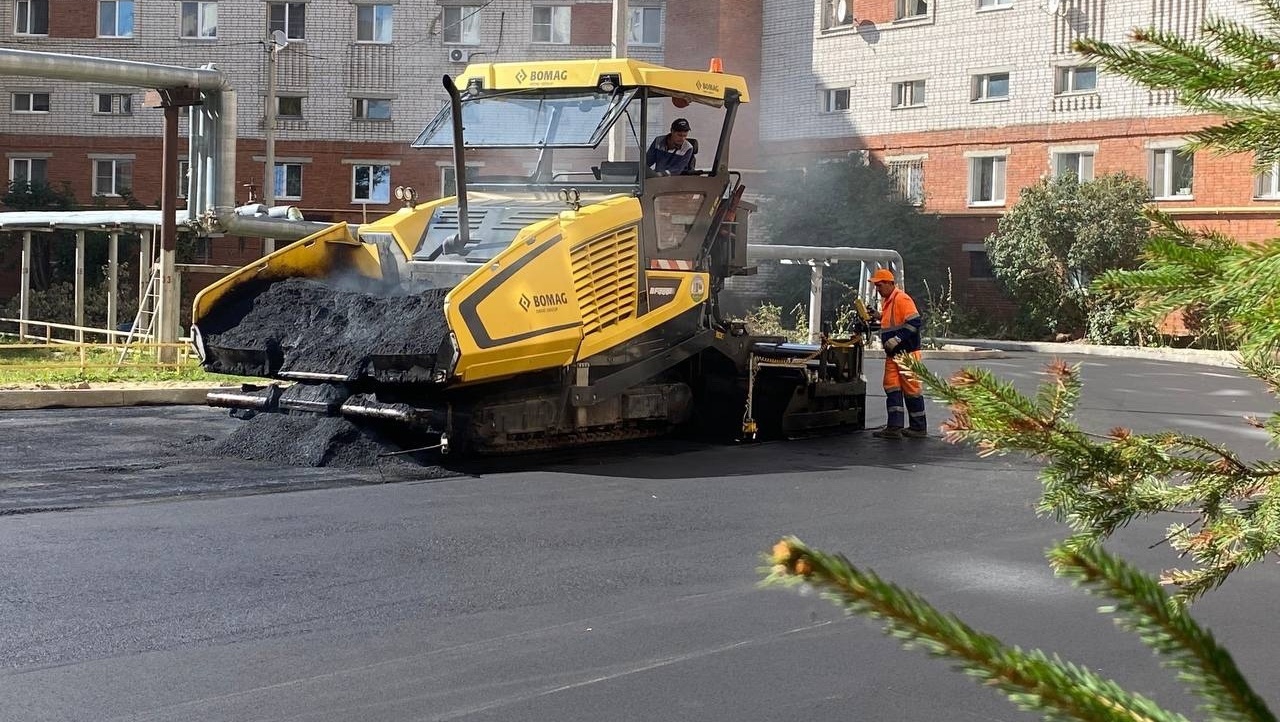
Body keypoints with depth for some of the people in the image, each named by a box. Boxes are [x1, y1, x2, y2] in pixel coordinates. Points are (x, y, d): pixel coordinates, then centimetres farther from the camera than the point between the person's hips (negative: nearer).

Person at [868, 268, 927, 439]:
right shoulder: (887, 301, 15)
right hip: (893, 354, 10)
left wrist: (897, 339, -24)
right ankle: (894, 427, 4)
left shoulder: (902, 299, -15)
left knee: (911, 388, -2)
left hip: (907, 353, -10)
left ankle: (919, 428, 6)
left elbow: (915, 322, -22)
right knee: (892, 387, 4)